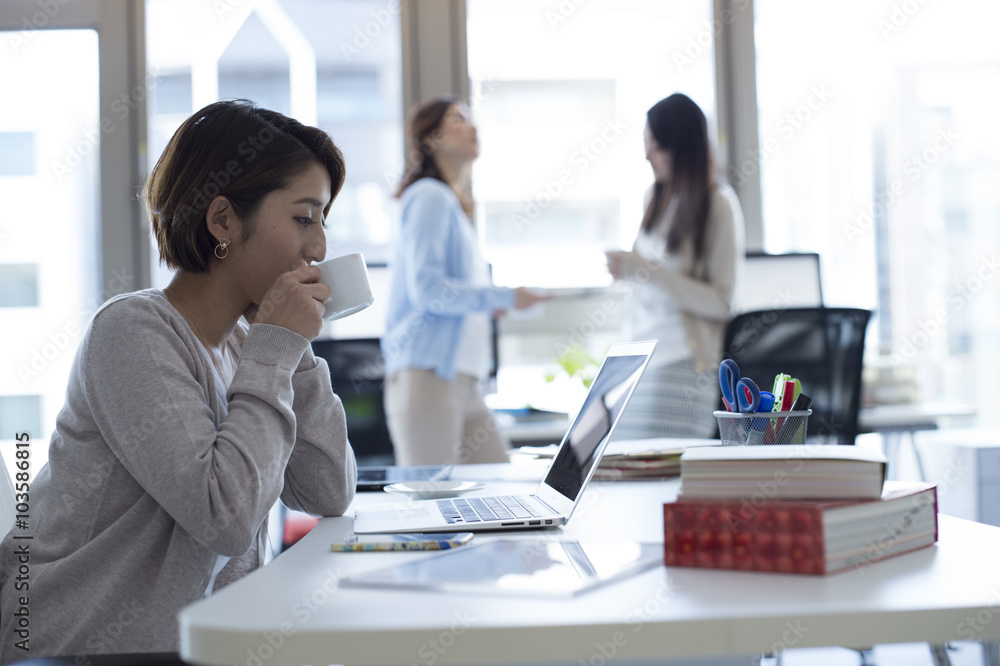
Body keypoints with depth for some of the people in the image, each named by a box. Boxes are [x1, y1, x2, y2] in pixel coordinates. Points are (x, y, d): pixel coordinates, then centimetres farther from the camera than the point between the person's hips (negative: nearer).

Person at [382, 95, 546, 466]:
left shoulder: (454, 205, 21)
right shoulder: (429, 198, -6)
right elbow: (426, 289, -16)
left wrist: (489, 303, 13)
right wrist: (503, 298, -12)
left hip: (464, 381, 9)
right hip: (427, 376, -9)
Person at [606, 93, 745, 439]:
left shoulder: (718, 205, -7)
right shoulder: (656, 196, 14)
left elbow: (722, 303, -13)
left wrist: (647, 271, -18)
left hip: (684, 362, -6)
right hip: (641, 354, 7)